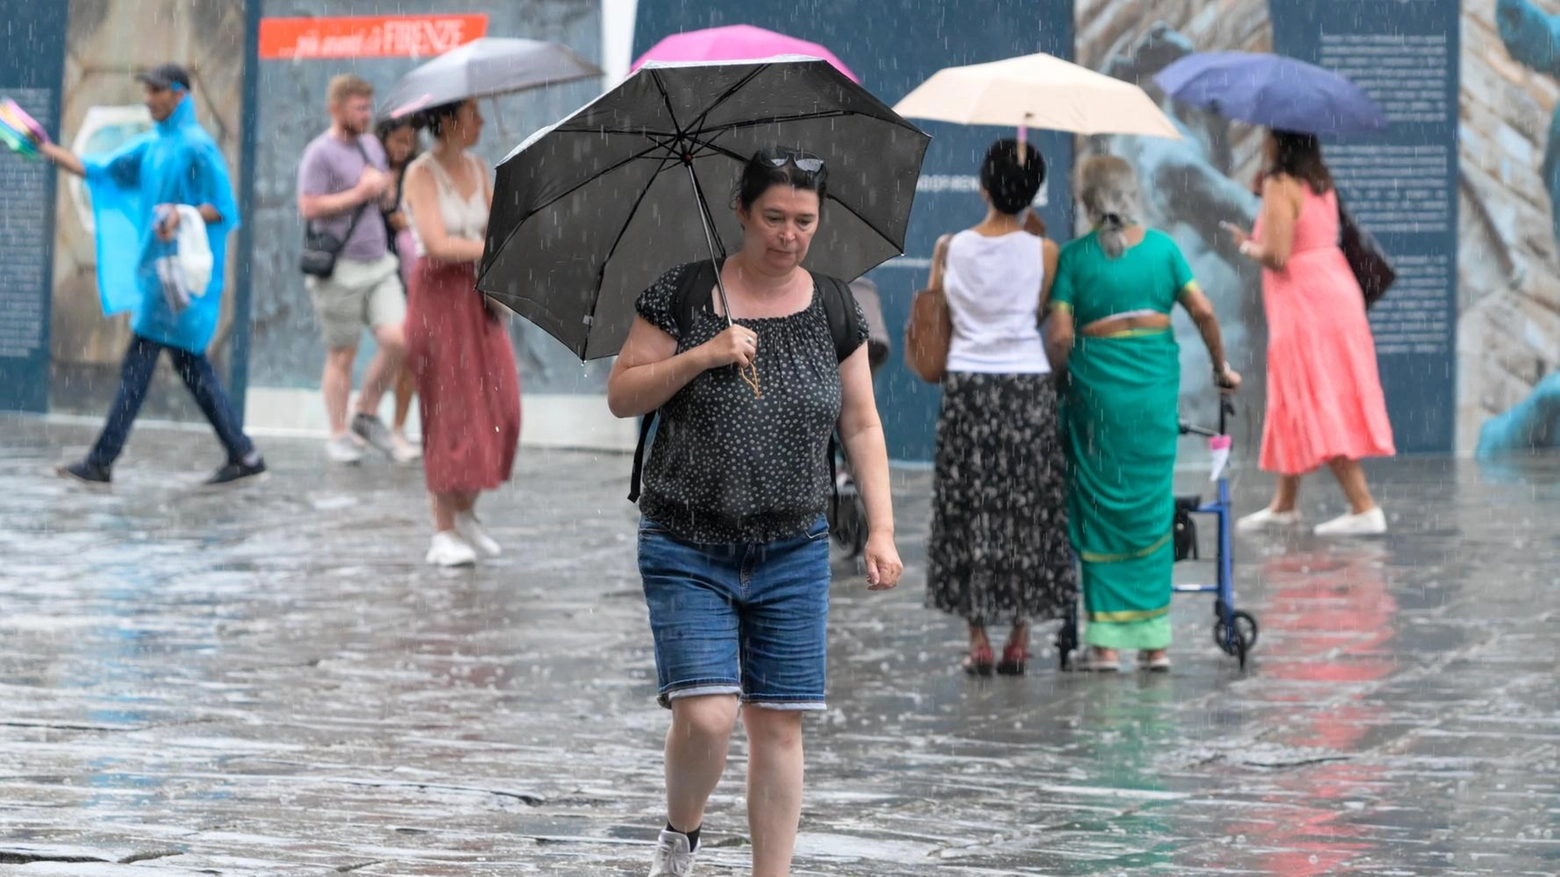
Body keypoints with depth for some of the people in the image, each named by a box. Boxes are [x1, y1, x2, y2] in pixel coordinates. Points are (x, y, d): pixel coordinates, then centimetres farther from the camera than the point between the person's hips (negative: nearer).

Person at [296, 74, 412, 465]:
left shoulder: (371, 144, 14)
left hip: (378, 263, 6)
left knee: (396, 340, -7)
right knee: (341, 356, 2)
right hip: (340, 269, -6)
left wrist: (384, 188, 1)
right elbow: (309, 207, -18)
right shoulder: (320, 153, -9)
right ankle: (339, 436, 11)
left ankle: (367, 416, 10)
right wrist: (358, 195, -14)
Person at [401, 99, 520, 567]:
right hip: (437, 296, -6)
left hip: (478, 297, 6)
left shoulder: (478, 170, 11)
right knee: (449, 412, -5)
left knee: (498, 408, 2)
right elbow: (437, 243, -19)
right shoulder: (421, 173, -9)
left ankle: (466, 514, 18)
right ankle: (444, 533, 2)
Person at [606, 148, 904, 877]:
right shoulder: (683, 296, -4)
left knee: (778, 725, 2)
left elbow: (861, 426, 10)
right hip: (688, 550, -3)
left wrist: (881, 529, 2)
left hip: (793, 552, 3)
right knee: (706, 714, -14)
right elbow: (621, 396, -2)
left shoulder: (833, 311, 5)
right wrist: (701, 355, -16)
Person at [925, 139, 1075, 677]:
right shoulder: (1042, 252, -6)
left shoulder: (951, 247, -1)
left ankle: (978, 639, 6)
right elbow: (1043, 315, 5)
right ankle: (1019, 637, 9)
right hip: (1028, 385, -1)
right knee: (1028, 511, 8)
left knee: (968, 511, 7)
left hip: (966, 385, 1)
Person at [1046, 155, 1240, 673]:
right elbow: (1203, 312, -1)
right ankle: (1155, 640, 11)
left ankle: (1107, 642, 4)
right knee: (1152, 512, 10)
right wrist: (1221, 367, 12)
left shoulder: (1074, 256, -3)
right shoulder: (1162, 247, 3)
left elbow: (1060, 336, -9)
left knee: (1101, 513, 6)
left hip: (1097, 387, -2)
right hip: (1157, 387, 2)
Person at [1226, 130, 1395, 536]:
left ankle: (1364, 507, -11)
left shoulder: (1280, 185, -14)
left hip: (1304, 304, -9)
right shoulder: (1321, 183, 11)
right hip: (1335, 288, 9)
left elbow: (1277, 256, -20)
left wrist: (1247, 246, -1)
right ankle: (1284, 504, 28)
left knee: (1319, 411, -7)